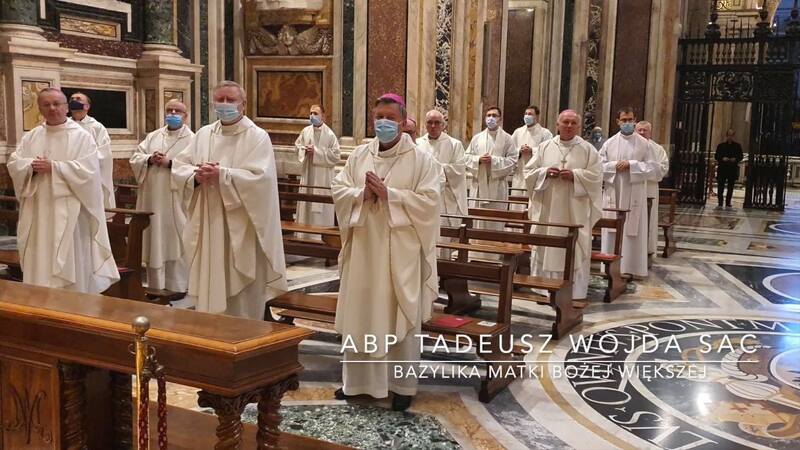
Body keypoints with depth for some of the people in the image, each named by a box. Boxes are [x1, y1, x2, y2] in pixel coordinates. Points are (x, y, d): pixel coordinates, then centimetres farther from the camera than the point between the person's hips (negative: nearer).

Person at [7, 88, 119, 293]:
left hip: (68, 210, -4)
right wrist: (32, 166, -15)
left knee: (70, 265, -1)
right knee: (39, 263, 8)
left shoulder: (82, 136, -3)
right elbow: (13, 163, 6)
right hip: (38, 210, 5)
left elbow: (87, 170, -13)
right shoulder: (31, 137, 12)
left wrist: (54, 167, -17)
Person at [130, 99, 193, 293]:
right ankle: (155, 287, 19)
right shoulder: (153, 136, 15)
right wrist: (149, 160, -11)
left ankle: (177, 288, 10)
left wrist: (170, 163, -19)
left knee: (175, 244, 0)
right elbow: (135, 158, 9)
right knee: (154, 244, 9)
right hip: (153, 200, 5)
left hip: (176, 203, -5)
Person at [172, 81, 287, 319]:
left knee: (242, 295, 1)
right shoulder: (203, 134, 12)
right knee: (209, 286, 11)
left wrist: (222, 175, -21)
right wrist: (196, 175, -13)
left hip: (241, 229, -5)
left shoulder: (257, 136, -4)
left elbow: (260, 177, -17)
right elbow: (178, 167, 8)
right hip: (207, 227, 5)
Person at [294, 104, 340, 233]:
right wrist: (304, 150, -7)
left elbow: (335, 156, -12)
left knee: (321, 209, -1)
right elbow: (297, 145, 15)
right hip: (307, 175, 5)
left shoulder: (330, 134, -9)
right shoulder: (305, 131, 4)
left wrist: (316, 151, -16)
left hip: (323, 178, -4)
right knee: (306, 205, 11)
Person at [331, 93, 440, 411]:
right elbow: (339, 190, 5)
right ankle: (358, 378, 25)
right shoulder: (359, 154, 8)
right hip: (363, 249, 4)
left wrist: (389, 195, -19)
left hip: (401, 252, -4)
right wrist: (363, 194, -14)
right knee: (360, 314, 11)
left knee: (400, 317, 3)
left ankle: (403, 384, 16)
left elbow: (428, 201, -12)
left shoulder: (421, 159, -4)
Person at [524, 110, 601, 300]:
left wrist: (575, 175, -17)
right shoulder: (545, 147, 8)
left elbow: (596, 176, -3)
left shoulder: (588, 149, 2)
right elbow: (529, 171, 7)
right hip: (547, 209, 2)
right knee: (544, 248, 6)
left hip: (575, 211, -2)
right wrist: (545, 172, -12)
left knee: (574, 249, -1)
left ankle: (574, 292, 7)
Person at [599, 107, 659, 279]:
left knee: (633, 232, 1)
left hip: (634, 196, -1)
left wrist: (631, 165, -14)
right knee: (612, 232, 4)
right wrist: (615, 166, -14)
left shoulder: (644, 144, 2)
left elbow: (653, 169, -5)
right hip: (613, 195, 1)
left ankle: (632, 268, 8)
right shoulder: (609, 143, 6)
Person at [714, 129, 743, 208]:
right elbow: (716, 156, 6)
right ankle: (720, 203, -1)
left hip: (733, 169, 1)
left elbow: (741, 156, 9)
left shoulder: (737, 146, 8)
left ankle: (728, 203, 10)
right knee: (720, 186, -5)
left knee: (730, 187, 4)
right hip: (722, 168, -1)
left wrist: (736, 159, -12)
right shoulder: (721, 145, 7)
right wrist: (722, 158, -13)